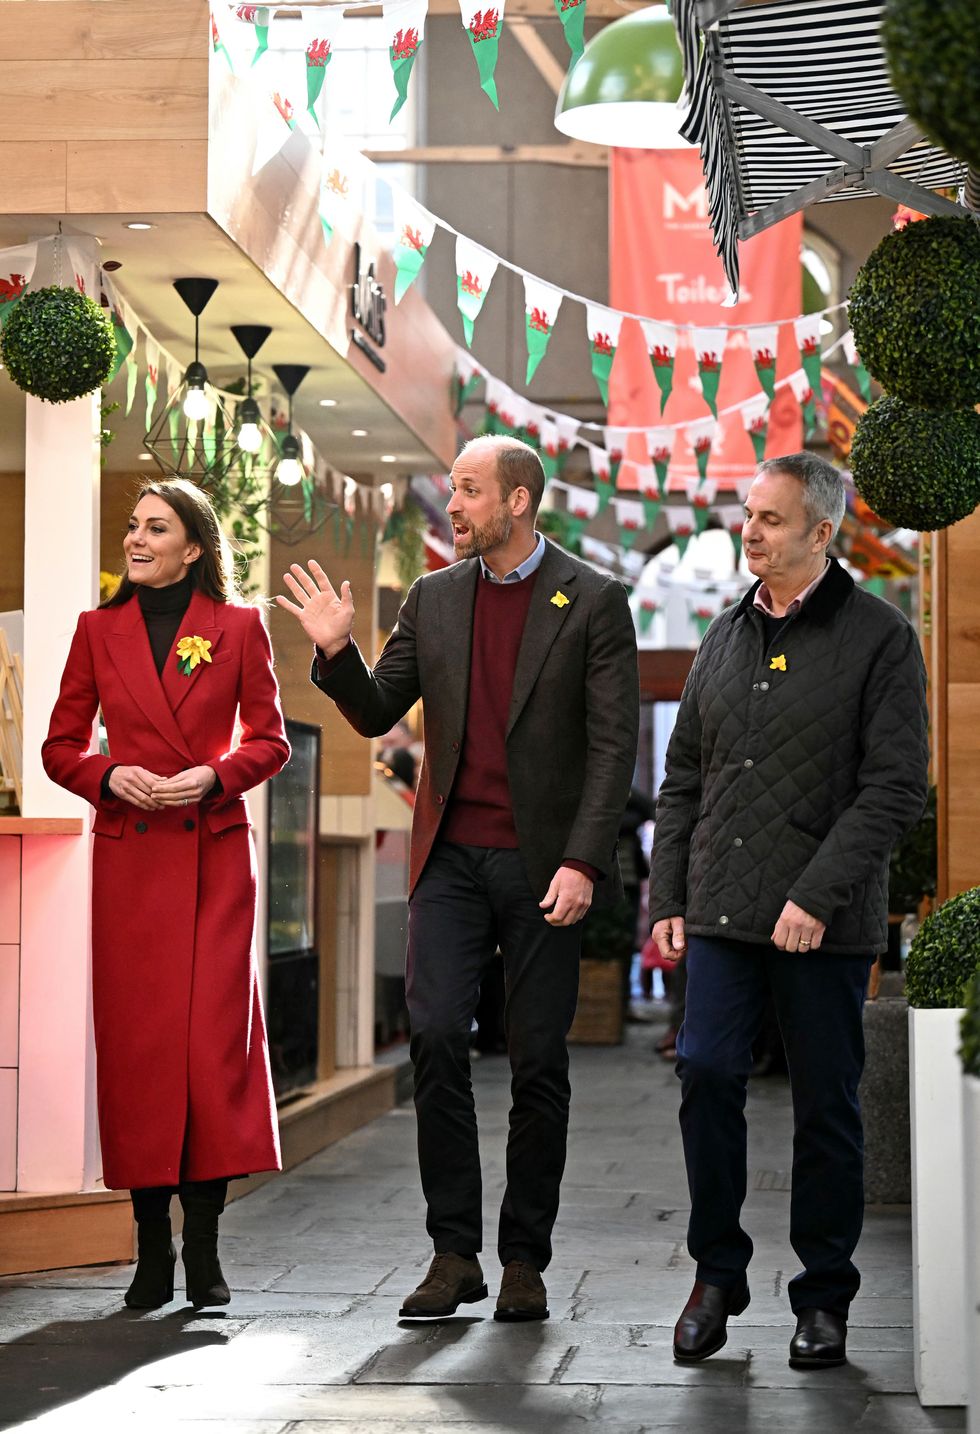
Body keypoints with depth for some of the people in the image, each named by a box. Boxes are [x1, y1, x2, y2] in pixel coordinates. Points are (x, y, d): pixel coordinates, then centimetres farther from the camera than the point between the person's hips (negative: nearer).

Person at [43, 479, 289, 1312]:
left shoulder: (239, 627, 4)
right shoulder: (99, 631, 9)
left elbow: (271, 740, 6)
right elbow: (61, 746, 10)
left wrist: (214, 775, -11)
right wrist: (109, 776, -9)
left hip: (215, 853, -1)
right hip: (129, 857, 2)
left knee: (215, 1038, -6)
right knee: (137, 1039, 0)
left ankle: (204, 1244, 2)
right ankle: (152, 1247, 8)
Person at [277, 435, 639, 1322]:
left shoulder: (594, 603, -2)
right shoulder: (432, 600, 10)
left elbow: (614, 744, -6)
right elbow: (377, 714, 13)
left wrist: (581, 862, -15)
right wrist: (337, 651, -7)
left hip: (543, 864, -3)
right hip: (452, 859, 3)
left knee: (538, 1059, 2)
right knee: (436, 1036, -9)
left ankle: (525, 1261, 13)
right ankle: (454, 1254, -1)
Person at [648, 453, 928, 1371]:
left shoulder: (877, 638, -2)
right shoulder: (725, 636, 14)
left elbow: (895, 786, -10)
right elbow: (682, 780, 17)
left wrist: (818, 896, -17)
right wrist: (666, 900, 9)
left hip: (825, 921, -4)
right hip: (723, 911, 4)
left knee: (826, 1104, 3)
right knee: (706, 1072, -6)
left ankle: (824, 1298, 14)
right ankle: (717, 1275, 8)